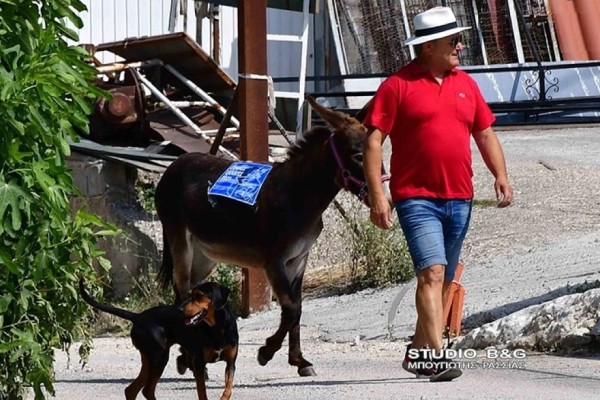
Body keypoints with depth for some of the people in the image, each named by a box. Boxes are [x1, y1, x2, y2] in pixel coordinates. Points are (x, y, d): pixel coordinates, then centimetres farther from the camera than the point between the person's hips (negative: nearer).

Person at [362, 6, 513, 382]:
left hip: (459, 199, 6)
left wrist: (501, 175, 6)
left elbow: (485, 133, 21)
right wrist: (377, 194, -13)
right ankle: (436, 356, -24)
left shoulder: (465, 84, 14)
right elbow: (373, 140, -6)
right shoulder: (398, 85, -4)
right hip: (417, 197, -6)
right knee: (432, 272, -19)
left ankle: (418, 351, 24)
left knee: (444, 280, 11)